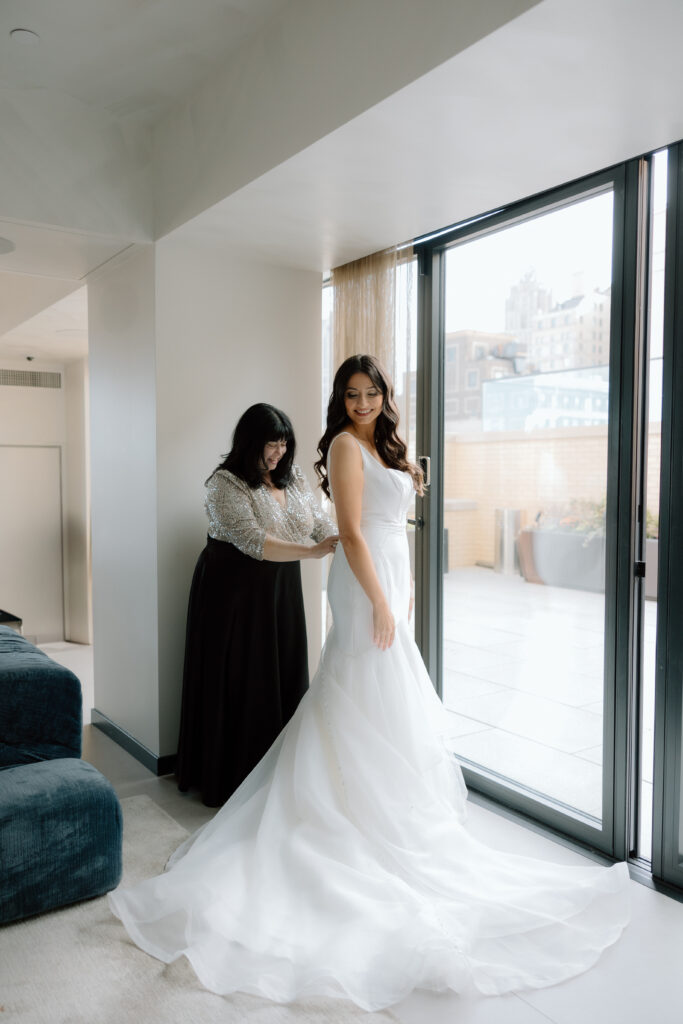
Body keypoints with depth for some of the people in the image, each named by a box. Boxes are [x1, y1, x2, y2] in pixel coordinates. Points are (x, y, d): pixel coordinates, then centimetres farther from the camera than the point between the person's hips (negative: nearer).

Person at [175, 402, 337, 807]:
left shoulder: (293, 477, 8)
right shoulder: (226, 483, -14)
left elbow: (321, 521, 9)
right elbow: (251, 539, -26)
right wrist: (311, 551, -33)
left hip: (282, 592, 6)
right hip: (235, 594, -6)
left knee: (285, 678, 8)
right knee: (239, 683, 1)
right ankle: (233, 781, 15)